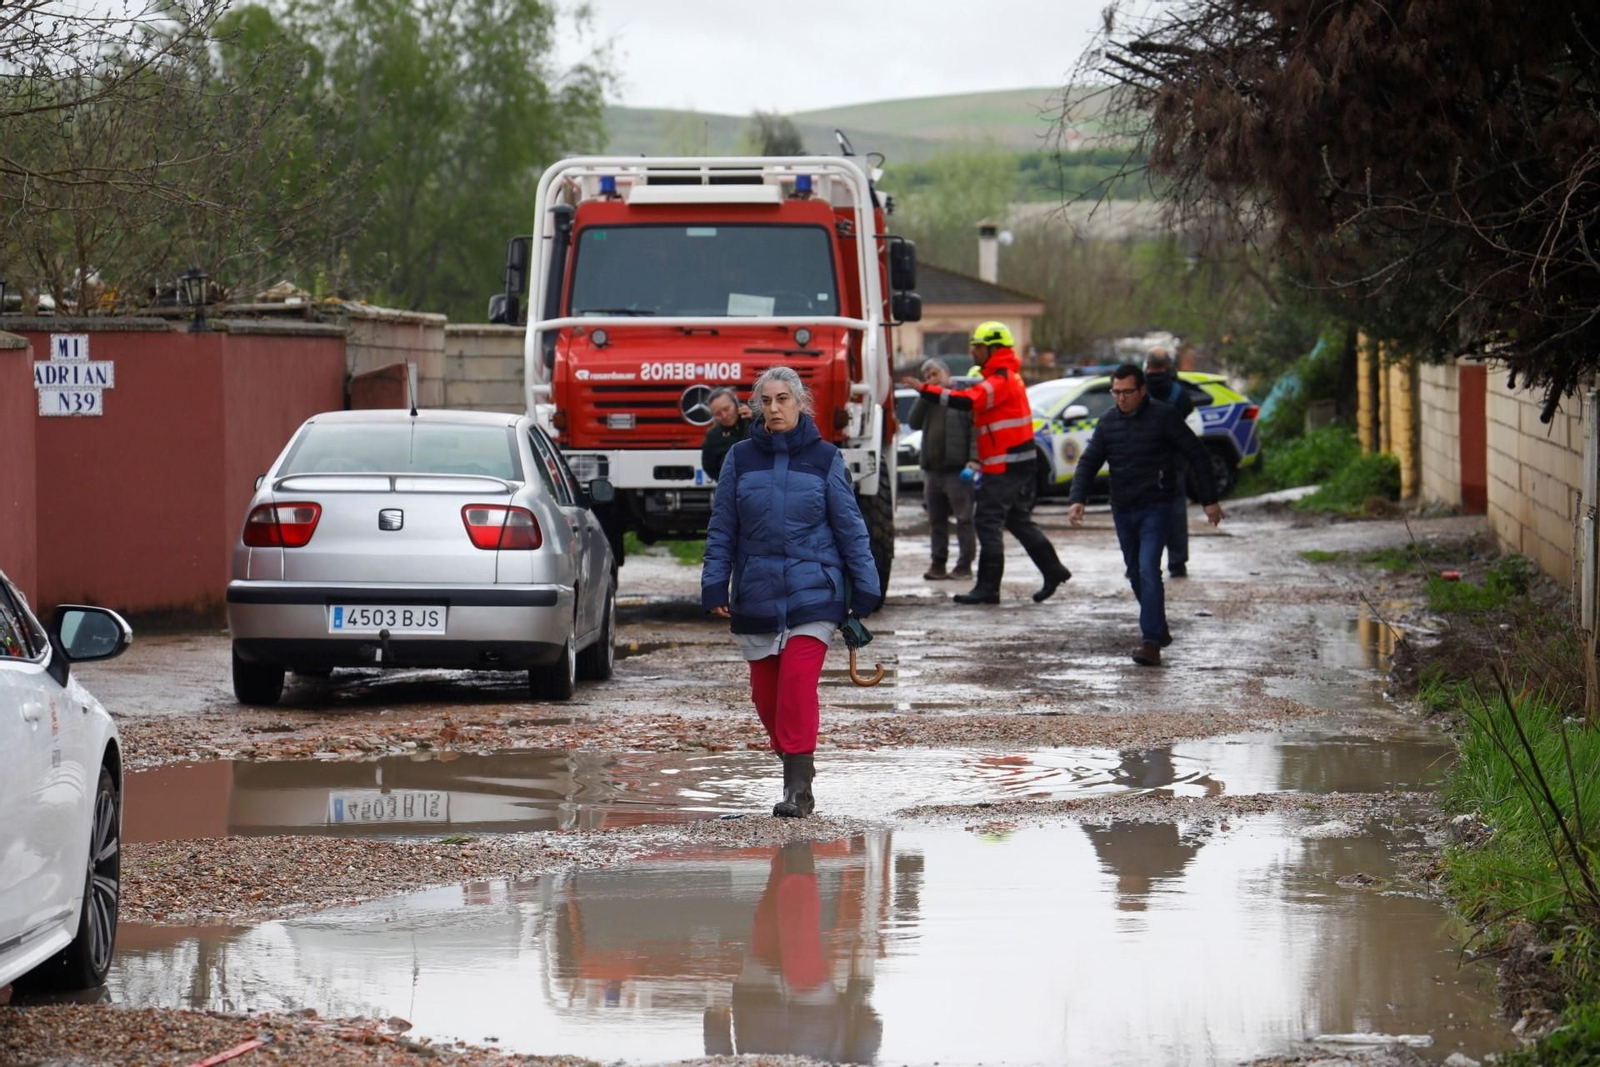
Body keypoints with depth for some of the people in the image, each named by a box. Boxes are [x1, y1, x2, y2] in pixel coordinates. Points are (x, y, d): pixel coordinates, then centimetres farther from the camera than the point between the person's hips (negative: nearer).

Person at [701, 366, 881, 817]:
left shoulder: (824, 459, 1)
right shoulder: (741, 458, 6)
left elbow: (850, 526, 5)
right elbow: (722, 527, 8)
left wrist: (864, 589, 4)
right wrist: (714, 585, 2)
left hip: (812, 592, -3)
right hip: (756, 594, 3)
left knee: (798, 684, -15)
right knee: (765, 691, 6)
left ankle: (798, 787, -14)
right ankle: (794, 765, 25)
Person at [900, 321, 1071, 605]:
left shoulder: (1001, 380, -16)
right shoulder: (1009, 377, 19)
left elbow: (967, 401, -29)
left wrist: (924, 388, -29)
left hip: (1005, 467, -10)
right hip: (1019, 464, 10)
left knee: (988, 522, -8)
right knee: (1019, 520, 18)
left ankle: (988, 587, -8)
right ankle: (1053, 570, 20)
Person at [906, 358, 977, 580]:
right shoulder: (927, 401, 18)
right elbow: (913, 422, 6)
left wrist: (974, 459, -18)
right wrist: (924, 395, 0)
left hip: (957, 470, -7)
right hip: (932, 468, 7)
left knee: (963, 518, -3)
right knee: (936, 520, 10)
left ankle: (964, 564, 0)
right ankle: (938, 563, 14)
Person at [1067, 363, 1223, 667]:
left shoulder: (1163, 417, -8)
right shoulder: (1107, 422, 7)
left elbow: (1197, 455, -4)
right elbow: (1088, 462, 5)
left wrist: (1210, 499, -5)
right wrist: (1076, 499, -12)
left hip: (1156, 508, -6)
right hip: (1123, 510, 6)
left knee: (1148, 570, -18)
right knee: (1136, 574, 14)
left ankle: (1151, 642, -22)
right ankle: (1159, 630, 32)